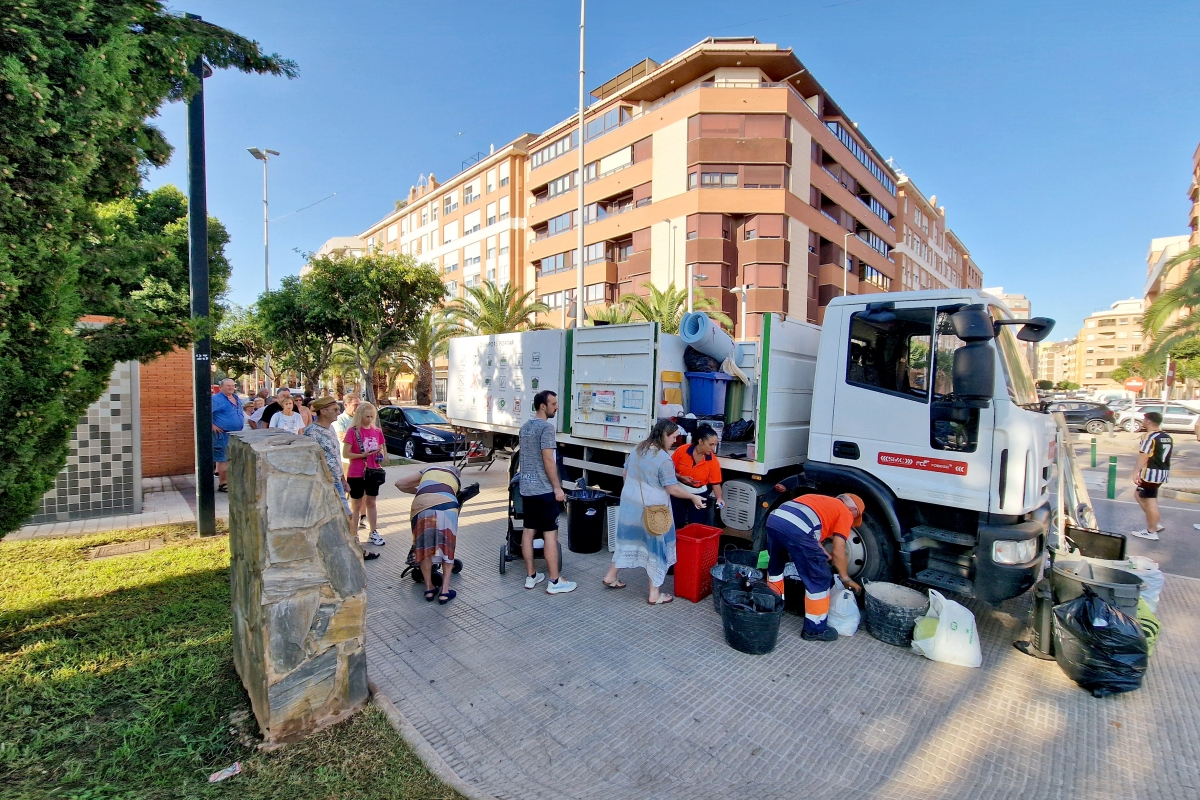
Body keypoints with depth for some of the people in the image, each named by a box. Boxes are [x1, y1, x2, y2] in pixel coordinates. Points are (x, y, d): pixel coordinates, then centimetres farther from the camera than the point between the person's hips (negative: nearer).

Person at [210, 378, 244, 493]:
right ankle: (222, 484, 5)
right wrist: (212, 425, -19)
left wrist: (242, 421, 16)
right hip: (223, 434, -8)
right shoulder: (216, 399, -12)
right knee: (224, 459, -3)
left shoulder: (236, 398, 14)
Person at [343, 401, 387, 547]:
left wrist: (381, 454, -5)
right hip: (356, 474, -4)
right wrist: (363, 455, -21)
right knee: (356, 505, 6)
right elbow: (345, 454, -11)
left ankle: (373, 534, 23)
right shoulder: (353, 431, -9)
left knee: (371, 503, 14)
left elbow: (382, 449, 17)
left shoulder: (377, 431, 4)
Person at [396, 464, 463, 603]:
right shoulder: (457, 477, 33)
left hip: (421, 506, 1)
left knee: (424, 548, 19)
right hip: (446, 506, -1)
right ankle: (444, 591, 14)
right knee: (448, 549, 15)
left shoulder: (429, 469, 32)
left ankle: (429, 588, 25)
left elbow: (399, 484, 27)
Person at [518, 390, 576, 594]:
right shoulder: (546, 426, -15)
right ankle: (555, 582, 5)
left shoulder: (525, 426, 13)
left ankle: (531, 576, 21)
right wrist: (557, 487, -15)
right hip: (543, 489, -9)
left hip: (526, 488, 9)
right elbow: (548, 460, -20)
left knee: (528, 531, 12)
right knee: (550, 534, -2)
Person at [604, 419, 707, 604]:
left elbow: (626, 474, 12)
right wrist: (693, 497, -6)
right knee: (655, 546, 6)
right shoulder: (664, 459, -20)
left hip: (630, 504, 7)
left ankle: (611, 576, 33)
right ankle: (654, 594, 15)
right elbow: (672, 488, -18)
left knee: (629, 539, 22)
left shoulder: (637, 449, 3)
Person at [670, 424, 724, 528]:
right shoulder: (682, 450, -17)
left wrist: (718, 498, -26)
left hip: (699, 495, 0)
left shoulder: (713, 461, -14)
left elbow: (715, 483, -11)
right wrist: (681, 477, -21)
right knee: (676, 525, 10)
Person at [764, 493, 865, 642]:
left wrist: (824, 555, 51)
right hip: (796, 528, -8)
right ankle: (815, 628, 24)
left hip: (773, 518, 8)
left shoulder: (822, 501, 38)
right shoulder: (845, 513, 19)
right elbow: (838, 553, 15)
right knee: (819, 579, 13)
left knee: (776, 566, 32)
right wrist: (846, 579, 29)